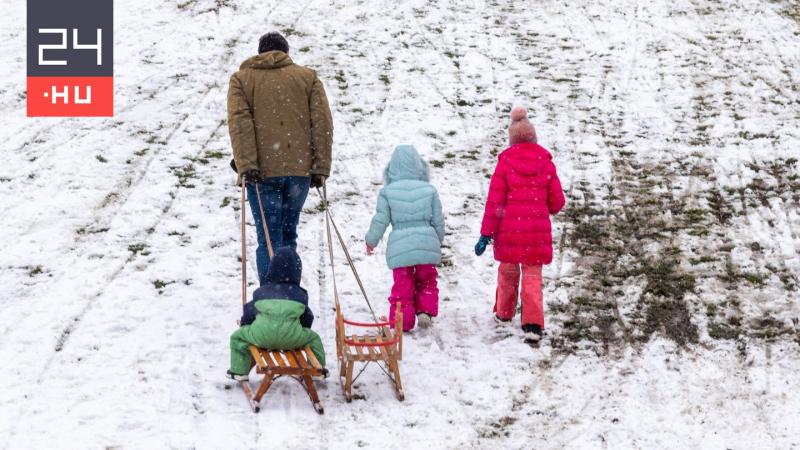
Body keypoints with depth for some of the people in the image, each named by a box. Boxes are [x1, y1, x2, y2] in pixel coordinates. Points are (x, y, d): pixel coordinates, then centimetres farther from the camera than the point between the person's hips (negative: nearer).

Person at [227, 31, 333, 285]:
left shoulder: (241, 79, 8)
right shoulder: (308, 77, 12)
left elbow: (239, 123, -7)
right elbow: (322, 123, 2)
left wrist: (246, 165, -14)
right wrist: (321, 168, 1)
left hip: (262, 171, -2)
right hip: (299, 169, 2)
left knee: (268, 240, 0)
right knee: (288, 235, 16)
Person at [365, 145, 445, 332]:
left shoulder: (387, 191, -5)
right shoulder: (429, 190, 0)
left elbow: (380, 220, -2)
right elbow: (438, 221, 6)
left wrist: (371, 241, 14)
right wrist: (438, 240, 24)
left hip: (399, 246, -1)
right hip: (426, 244, 1)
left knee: (403, 286, 9)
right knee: (427, 281, 21)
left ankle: (402, 321, 11)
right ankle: (425, 311, 7)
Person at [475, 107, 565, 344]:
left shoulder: (505, 162, -5)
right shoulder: (546, 163, 1)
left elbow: (494, 202, -6)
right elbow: (557, 201, 6)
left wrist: (486, 233, -2)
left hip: (509, 229, 0)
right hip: (537, 230, 0)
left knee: (508, 271, 20)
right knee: (532, 276, 3)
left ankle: (504, 312, 38)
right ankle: (533, 324, -11)